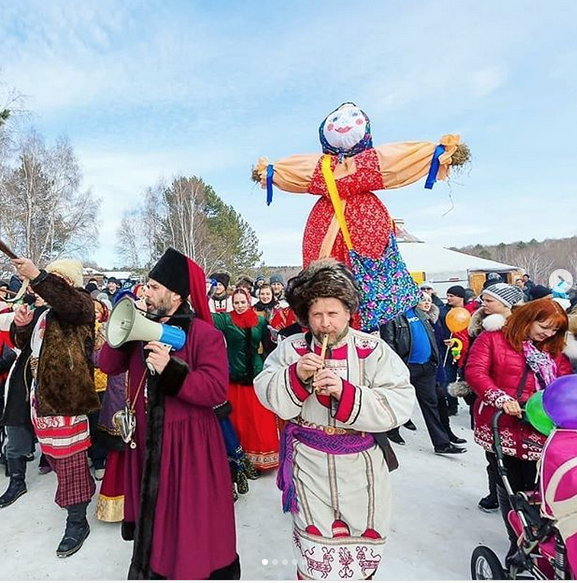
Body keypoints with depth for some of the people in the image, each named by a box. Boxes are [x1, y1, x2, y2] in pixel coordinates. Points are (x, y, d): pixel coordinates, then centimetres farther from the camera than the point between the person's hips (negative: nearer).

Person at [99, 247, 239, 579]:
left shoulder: (205, 334, -17)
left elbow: (217, 390, -24)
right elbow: (109, 366, 3)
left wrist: (171, 370, -32)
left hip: (188, 442, -6)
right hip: (148, 438, 7)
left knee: (191, 518, 7)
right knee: (152, 511, 23)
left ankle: (199, 568, 32)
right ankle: (149, 569, 46)